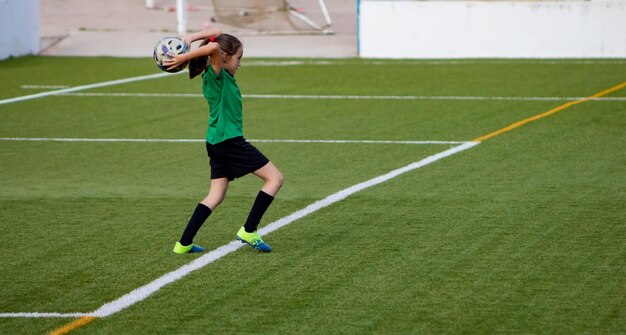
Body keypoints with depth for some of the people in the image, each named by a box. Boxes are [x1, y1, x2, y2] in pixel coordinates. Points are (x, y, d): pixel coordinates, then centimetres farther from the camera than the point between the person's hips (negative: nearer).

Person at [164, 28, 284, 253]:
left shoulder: (223, 74, 13)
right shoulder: (216, 74, -13)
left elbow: (217, 32, 20)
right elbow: (214, 47, -34)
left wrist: (190, 39, 8)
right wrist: (183, 58, -28)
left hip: (217, 142, 10)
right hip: (229, 140, -10)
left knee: (216, 196, 10)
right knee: (275, 178, -2)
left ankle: (184, 244, 5)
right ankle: (248, 231, -5)